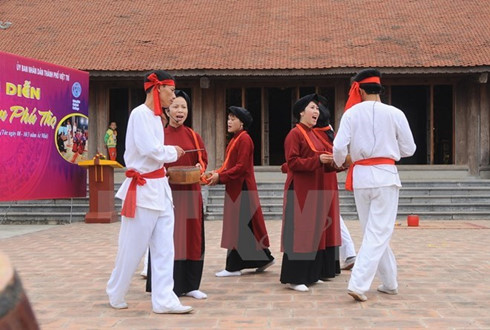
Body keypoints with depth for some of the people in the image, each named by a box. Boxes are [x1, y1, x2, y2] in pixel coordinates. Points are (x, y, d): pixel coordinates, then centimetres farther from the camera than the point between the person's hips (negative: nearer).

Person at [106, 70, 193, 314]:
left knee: (164, 247, 5)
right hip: (143, 188, -9)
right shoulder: (140, 114, -14)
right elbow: (151, 150, -22)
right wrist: (173, 152, -7)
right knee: (133, 246, 4)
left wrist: (165, 160, 2)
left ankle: (163, 300, 8)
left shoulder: (155, 116, 14)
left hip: (159, 187, 9)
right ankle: (115, 294, 22)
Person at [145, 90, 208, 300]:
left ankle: (190, 285, 15)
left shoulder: (194, 137, 9)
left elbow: (203, 160, 10)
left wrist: (200, 168, -11)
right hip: (167, 192, -3)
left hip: (190, 192, 3)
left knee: (192, 236, 5)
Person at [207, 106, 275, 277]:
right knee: (240, 226, 12)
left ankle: (233, 267, 2)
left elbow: (241, 167, -20)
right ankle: (264, 258, 20)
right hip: (235, 188, 10)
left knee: (239, 226, -4)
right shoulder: (235, 139, 16)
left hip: (242, 189, -10)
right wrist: (217, 173, 0)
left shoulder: (244, 139, -13)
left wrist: (220, 176, -18)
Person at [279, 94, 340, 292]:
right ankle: (293, 278, -2)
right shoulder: (295, 134, -9)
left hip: (315, 190, 9)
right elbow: (292, 162, -17)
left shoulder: (313, 134, 17)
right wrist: (318, 160, -23)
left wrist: (330, 162, 1)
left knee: (315, 230, 10)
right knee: (300, 232, -7)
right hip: (301, 191, -9)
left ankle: (310, 274, 18)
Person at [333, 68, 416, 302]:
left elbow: (339, 147, -7)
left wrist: (339, 164, 15)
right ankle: (358, 283, -9)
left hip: (361, 176, 2)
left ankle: (390, 282, 26)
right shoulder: (394, 114, -4)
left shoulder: (351, 113, -3)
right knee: (378, 233, 2)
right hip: (385, 175, -2)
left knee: (372, 231, 16)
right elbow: (409, 149, 3)